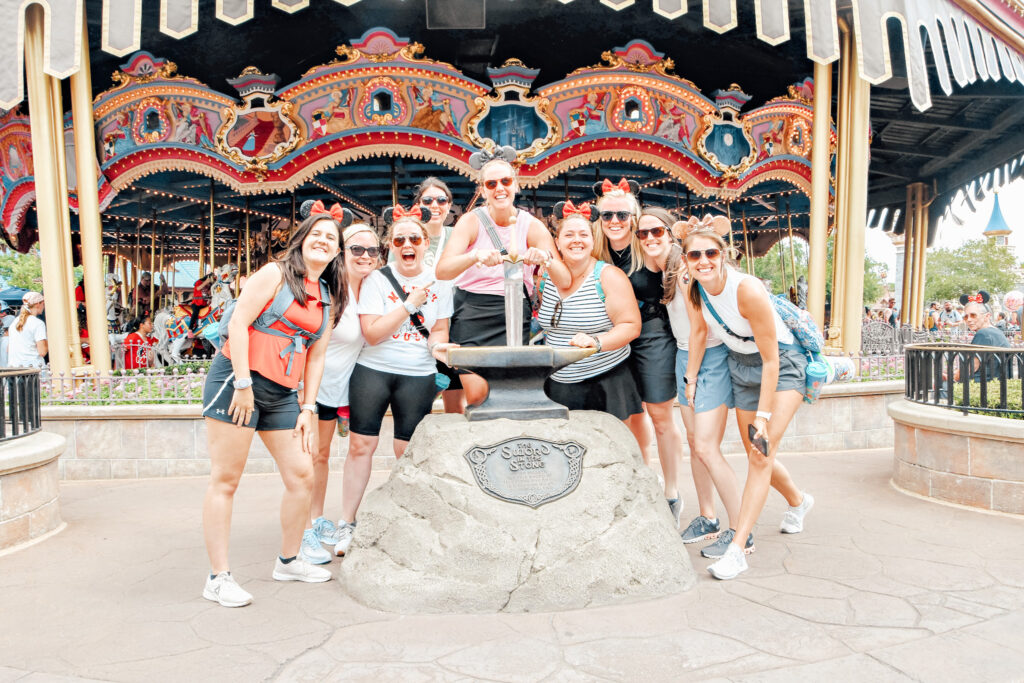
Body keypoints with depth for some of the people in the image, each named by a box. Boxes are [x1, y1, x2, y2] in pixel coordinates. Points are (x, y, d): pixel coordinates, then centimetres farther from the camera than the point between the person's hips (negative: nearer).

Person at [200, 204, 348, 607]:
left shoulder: (329, 299, 15)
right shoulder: (275, 274, -4)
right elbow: (237, 324, -12)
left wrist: (307, 408, 8)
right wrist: (243, 384, -17)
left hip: (282, 394, 7)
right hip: (237, 382, -7)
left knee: (302, 476, 6)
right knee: (225, 481, -2)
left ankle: (288, 561, 25)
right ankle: (218, 578, 6)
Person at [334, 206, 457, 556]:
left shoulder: (438, 281, 5)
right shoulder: (376, 279, -3)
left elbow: (440, 329, 10)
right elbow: (372, 333, -11)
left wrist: (437, 344, -13)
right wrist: (410, 303, -15)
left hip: (419, 375, 1)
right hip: (373, 370, -1)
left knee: (408, 452, 5)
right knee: (361, 446, 2)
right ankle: (347, 525, 15)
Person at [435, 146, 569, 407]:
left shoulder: (532, 226, 1)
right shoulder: (472, 221, -4)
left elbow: (565, 281, -6)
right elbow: (441, 271, -18)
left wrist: (546, 258, -27)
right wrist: (476, 256, -36)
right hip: (471, 312, -1)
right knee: (477, 393, -11)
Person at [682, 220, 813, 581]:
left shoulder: (748, 290, -32)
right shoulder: (695, 288, -14)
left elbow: (771, 360, -27)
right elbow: (698, 331, 6)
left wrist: (764, 415, -25)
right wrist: (691, 379, 9)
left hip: (782, 365, -7)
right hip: (740, 365, 7)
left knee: (761, 455, -16)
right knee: (755, 454, 16)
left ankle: (737, 549, -13)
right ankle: (798, 501, 46)